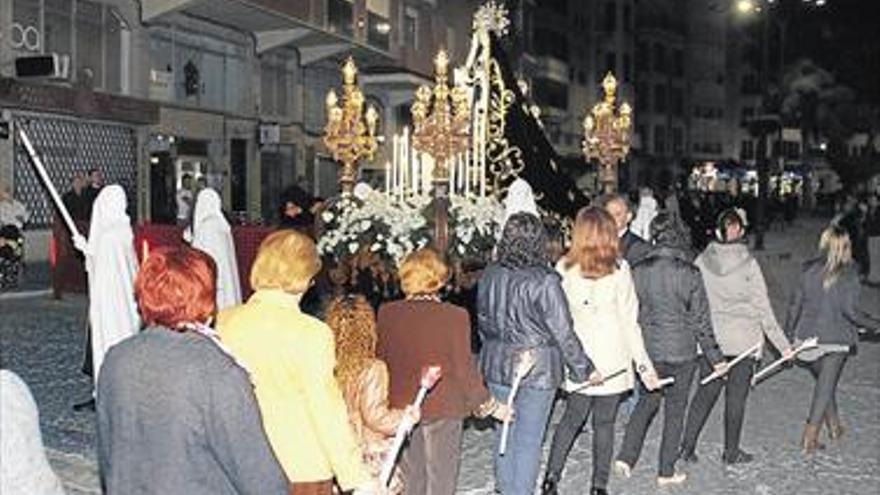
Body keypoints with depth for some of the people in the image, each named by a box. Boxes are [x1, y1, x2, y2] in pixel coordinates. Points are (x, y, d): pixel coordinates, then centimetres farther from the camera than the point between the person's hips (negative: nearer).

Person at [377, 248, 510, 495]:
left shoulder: (387, 313, -8)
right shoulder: (455, 316, -16)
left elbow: (380, 360, 2)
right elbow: (464, 369, -12)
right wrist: (489, 404, 3)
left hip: (401, 407, 3)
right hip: (443, 410, -3)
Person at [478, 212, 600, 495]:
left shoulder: (489, 275, -2)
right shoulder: (545, 282, -20)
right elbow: (562, 333, -15)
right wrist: (585, 369, -4)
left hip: (497, 366, 5)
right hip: (537, 370, -5)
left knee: (504, 431, 19)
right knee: (529, 439, 6)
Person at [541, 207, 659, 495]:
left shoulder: (564, 269, -6)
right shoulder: (618, 271, -9)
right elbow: (629, 322, -7)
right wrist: (643, 363, 0)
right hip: (612, 359, -2)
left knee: (572, 418, 16)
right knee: (604, 423, 9)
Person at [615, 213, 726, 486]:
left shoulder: (638, 271, -6)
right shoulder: (689, 273, -12)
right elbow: (700, 320, -7)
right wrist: (715, 357, 4)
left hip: (647, 350, 3)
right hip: (681, 351, -2)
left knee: (647, 401, 20)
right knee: (675, 410, 11)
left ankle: (626, 456, 9)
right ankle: (666, 472, 20)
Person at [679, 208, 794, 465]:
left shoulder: (702, 261, -5)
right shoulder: (748, 263, -12)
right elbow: (763, 309, -9)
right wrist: (783, 345, -2)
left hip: (709, 340, 2)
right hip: (743, 339, -2)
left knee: (706, 391, 15)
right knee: (736, 396, 9)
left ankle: (687, 445, 13)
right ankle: (731, 451, 21)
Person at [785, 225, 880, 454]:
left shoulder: (809, 269, 0)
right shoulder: (848, 273, -11)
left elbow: (795, 303, 3)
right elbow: (849, 310, -16)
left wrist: (788, 332, 12)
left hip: (807, 337, 4)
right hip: (835, 339, -4)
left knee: (823, 382, 23)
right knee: (825, 387, 6)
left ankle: (834, 426, 37)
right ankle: (809, 439, 7)